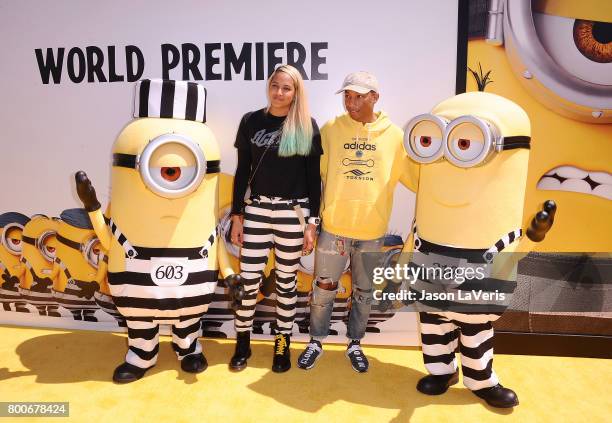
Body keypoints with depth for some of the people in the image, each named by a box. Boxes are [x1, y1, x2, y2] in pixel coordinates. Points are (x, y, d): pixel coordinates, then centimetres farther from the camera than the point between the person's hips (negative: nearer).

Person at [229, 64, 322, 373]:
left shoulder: (308, 126, 0)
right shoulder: (251, 121, 4)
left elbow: (314, 177, 1)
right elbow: (242, 171, 6)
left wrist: (312, 222, -3)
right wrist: (236, 215, 4)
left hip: (293, 212, -1)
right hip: (257, 209, 1)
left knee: (286, 281, 10)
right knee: (249, 280, 3)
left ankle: (282, 345, 27)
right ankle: (242, 343, 24)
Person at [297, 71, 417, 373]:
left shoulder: (393, 134, 0)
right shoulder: (330, 129, -1)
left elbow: (414, 178, 6)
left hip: (372, 232, 1)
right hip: (333, 227, 0)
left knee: (364, 293, 15)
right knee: (323, 289, 11)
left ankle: (355, 344, 37)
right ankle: (315, 342, 32)